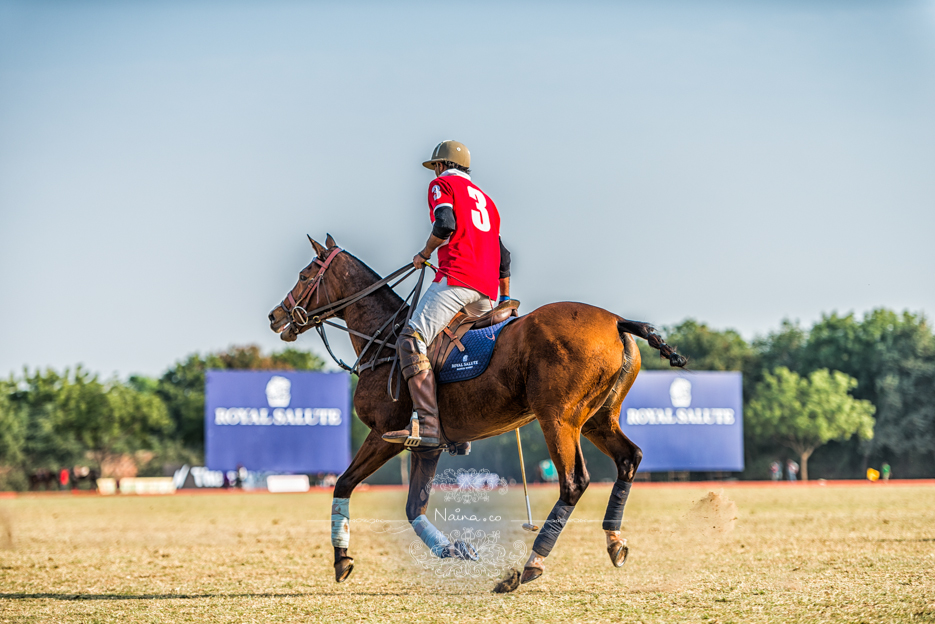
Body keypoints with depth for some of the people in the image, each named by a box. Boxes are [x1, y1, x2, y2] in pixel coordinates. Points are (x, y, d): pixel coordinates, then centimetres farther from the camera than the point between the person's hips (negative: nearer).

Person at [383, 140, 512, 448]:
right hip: (488, 292, 9)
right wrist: (505, 300, 41)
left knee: (412, 340, -17)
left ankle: (427, 424, -34)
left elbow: (445, 224, -11)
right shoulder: (484, 198, 32)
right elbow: (503, 255, 34)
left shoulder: (442, 184, 9)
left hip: (457, 278, -9)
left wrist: (425, 254, 5)